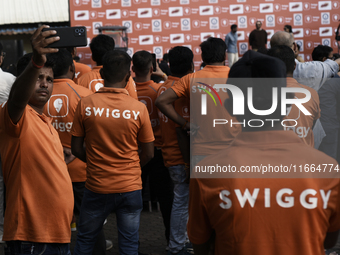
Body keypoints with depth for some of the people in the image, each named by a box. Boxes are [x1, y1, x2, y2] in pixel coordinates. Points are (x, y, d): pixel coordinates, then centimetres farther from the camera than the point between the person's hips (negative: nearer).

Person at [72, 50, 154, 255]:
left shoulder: (85, 105, -9)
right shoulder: (139, 109, -10)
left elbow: (77, 149, -1)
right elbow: (148, 154, -2)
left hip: (97, 186, 1)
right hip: (130, 188, 0)